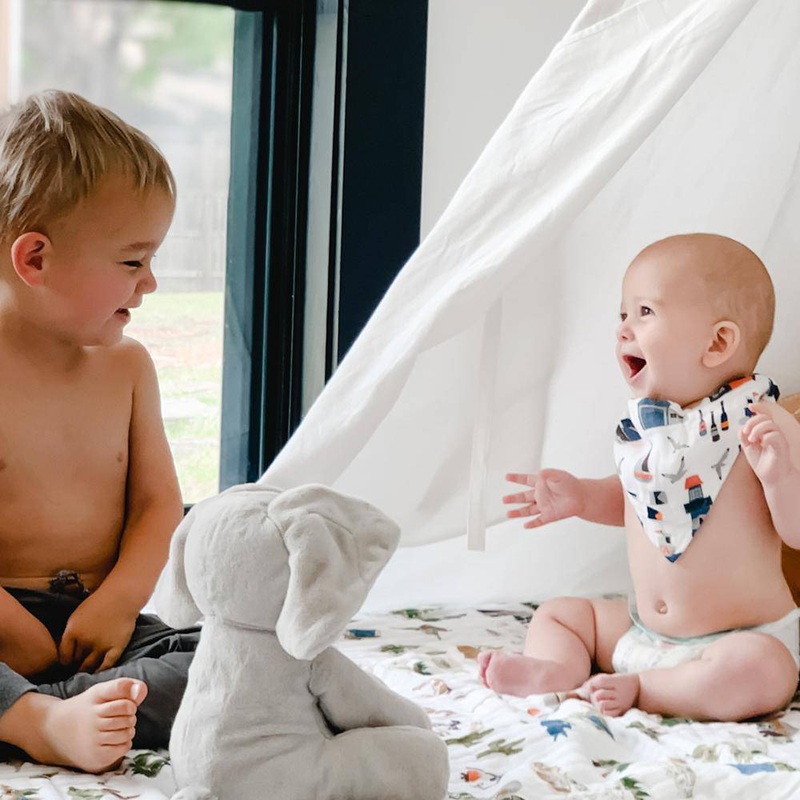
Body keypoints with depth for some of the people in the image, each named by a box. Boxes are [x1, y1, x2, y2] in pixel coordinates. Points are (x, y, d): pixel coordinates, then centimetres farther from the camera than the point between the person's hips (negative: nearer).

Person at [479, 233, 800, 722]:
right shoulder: (646, 424, 4)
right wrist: (582, 496, 6)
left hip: (742, 638, -7)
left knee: (757, 674, -36)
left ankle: (636, 689, -20)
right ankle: (558, 670, -21)